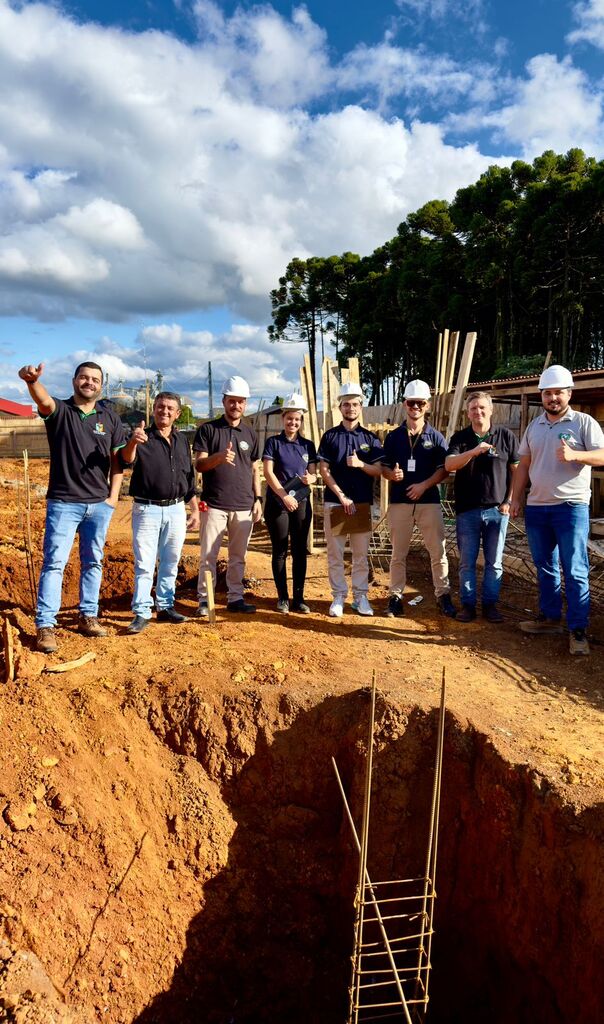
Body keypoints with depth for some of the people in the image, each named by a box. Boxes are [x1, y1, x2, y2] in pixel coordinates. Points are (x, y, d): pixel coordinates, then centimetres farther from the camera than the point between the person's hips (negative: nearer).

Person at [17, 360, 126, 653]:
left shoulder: (110, 417, 6)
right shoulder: (59, 410, -3)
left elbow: (117, 459, 9)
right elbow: (43, 400, -27)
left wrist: (113, 495, 1)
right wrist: (32, 381, -50)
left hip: (100, 504, 4)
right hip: (63, 503, -3)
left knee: (93, 562, 12)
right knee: (54, 562, -3)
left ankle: (88, 616, 25)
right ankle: (45, 626, 1)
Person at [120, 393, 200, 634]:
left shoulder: (182, 441, 11)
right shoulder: (143, 438, -4)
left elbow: (189, 479, 16)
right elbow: (126, 460, -25)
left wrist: (195, 510, 11)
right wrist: (132, 442, -46)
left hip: (176, 510, 5)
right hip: (147, 509, -4)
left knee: (170, 562, 12)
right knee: (144, 564, -2)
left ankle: (165, 607, 23)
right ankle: (141, 612, 5)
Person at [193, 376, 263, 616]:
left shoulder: (250, 433, 14)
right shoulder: (208, 429, 2)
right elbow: (199, 465, -4)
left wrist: (258, 499, 7)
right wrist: (219, 457, -24)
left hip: (244, 506, 3)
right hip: (214, 504, -3)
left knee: (238, 556, 9)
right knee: (208, 555, 0)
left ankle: (235, 598, 19)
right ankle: (204, 600, 8)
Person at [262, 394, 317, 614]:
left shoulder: (308, 445, 10)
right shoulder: (273, 442, 1)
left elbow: (314, 474, 7)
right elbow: (268, 472, -8)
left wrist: (309, 478, -18)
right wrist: (284, 496, -16)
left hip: (301, 503, 3)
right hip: (277, 503, -3)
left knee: (300, 551, 5)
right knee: (280, 551, 3)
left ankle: (299, 598, 13)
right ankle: (282, 598, 12)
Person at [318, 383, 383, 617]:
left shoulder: (370, 438, 9)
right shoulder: (330, 436, 5)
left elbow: (378, 470, 3)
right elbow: (324, 471, -1)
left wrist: (360, 464, -17)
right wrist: (342, 496, -9)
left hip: (363, 503, 1)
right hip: (335, 502, -1)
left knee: (361, 554, 5)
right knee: (335, 554, 2)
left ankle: (360, 596, 14)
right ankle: (338, 597, 11)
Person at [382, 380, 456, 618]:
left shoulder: (436, 437, 5)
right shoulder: (394, 436, 8)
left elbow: (443, 470, 0)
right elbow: (384, 467, 8)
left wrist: (424, 485, -15)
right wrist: (392, 474, -15)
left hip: (429, 501, -1)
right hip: (399, 501, 1)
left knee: (438, 552, 1)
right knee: (398, 553, 7)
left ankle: (443, 595, 14)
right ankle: (395, 597, 16)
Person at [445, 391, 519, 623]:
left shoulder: (506, 436, 2)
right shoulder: (460, 438, 3)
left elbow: (516, 471, 5)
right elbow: (449, 465, -13)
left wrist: (509, 500, -1)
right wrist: (474, 451, -27)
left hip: (497, 510, 0)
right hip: (467, 510, 0)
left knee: (494, 562, 8)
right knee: (467, 562, 6)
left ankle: (490, 604, 20)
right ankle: (468, 604, 17)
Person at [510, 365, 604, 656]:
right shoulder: (533, 427, 12)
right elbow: (524, 465, 16)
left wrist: (575, 455, -28)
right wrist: (515, 498, 11)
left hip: (571, 507, -5)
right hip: (536, 508, 6)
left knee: (575, 571, -4)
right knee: (545, 567, 14)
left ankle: (578, 630, 4)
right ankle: (550, 617, 28)